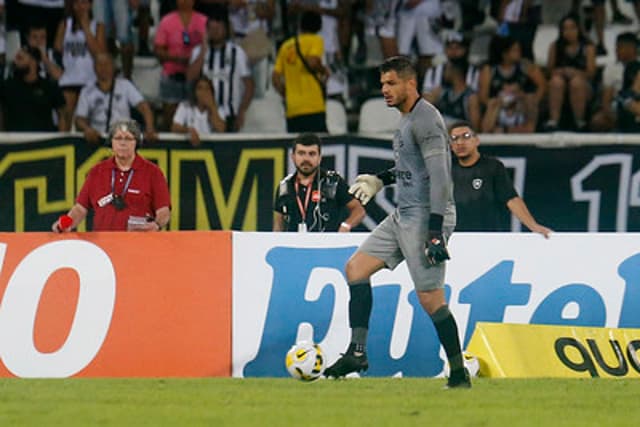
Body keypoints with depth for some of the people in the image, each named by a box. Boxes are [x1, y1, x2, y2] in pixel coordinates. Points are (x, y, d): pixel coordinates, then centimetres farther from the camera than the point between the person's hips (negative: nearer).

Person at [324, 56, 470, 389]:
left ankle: (459, 374, -1)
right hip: (403, 216, 10)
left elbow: (439, 174, -21)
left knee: (430, 299, -9)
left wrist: (435, 230, -25)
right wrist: (380, 180, 26)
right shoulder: (407, 119, 16)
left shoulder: (425, 119, -15)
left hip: (425, 218, -10)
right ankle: (357, 352, 6)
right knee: (356, 267, 6)